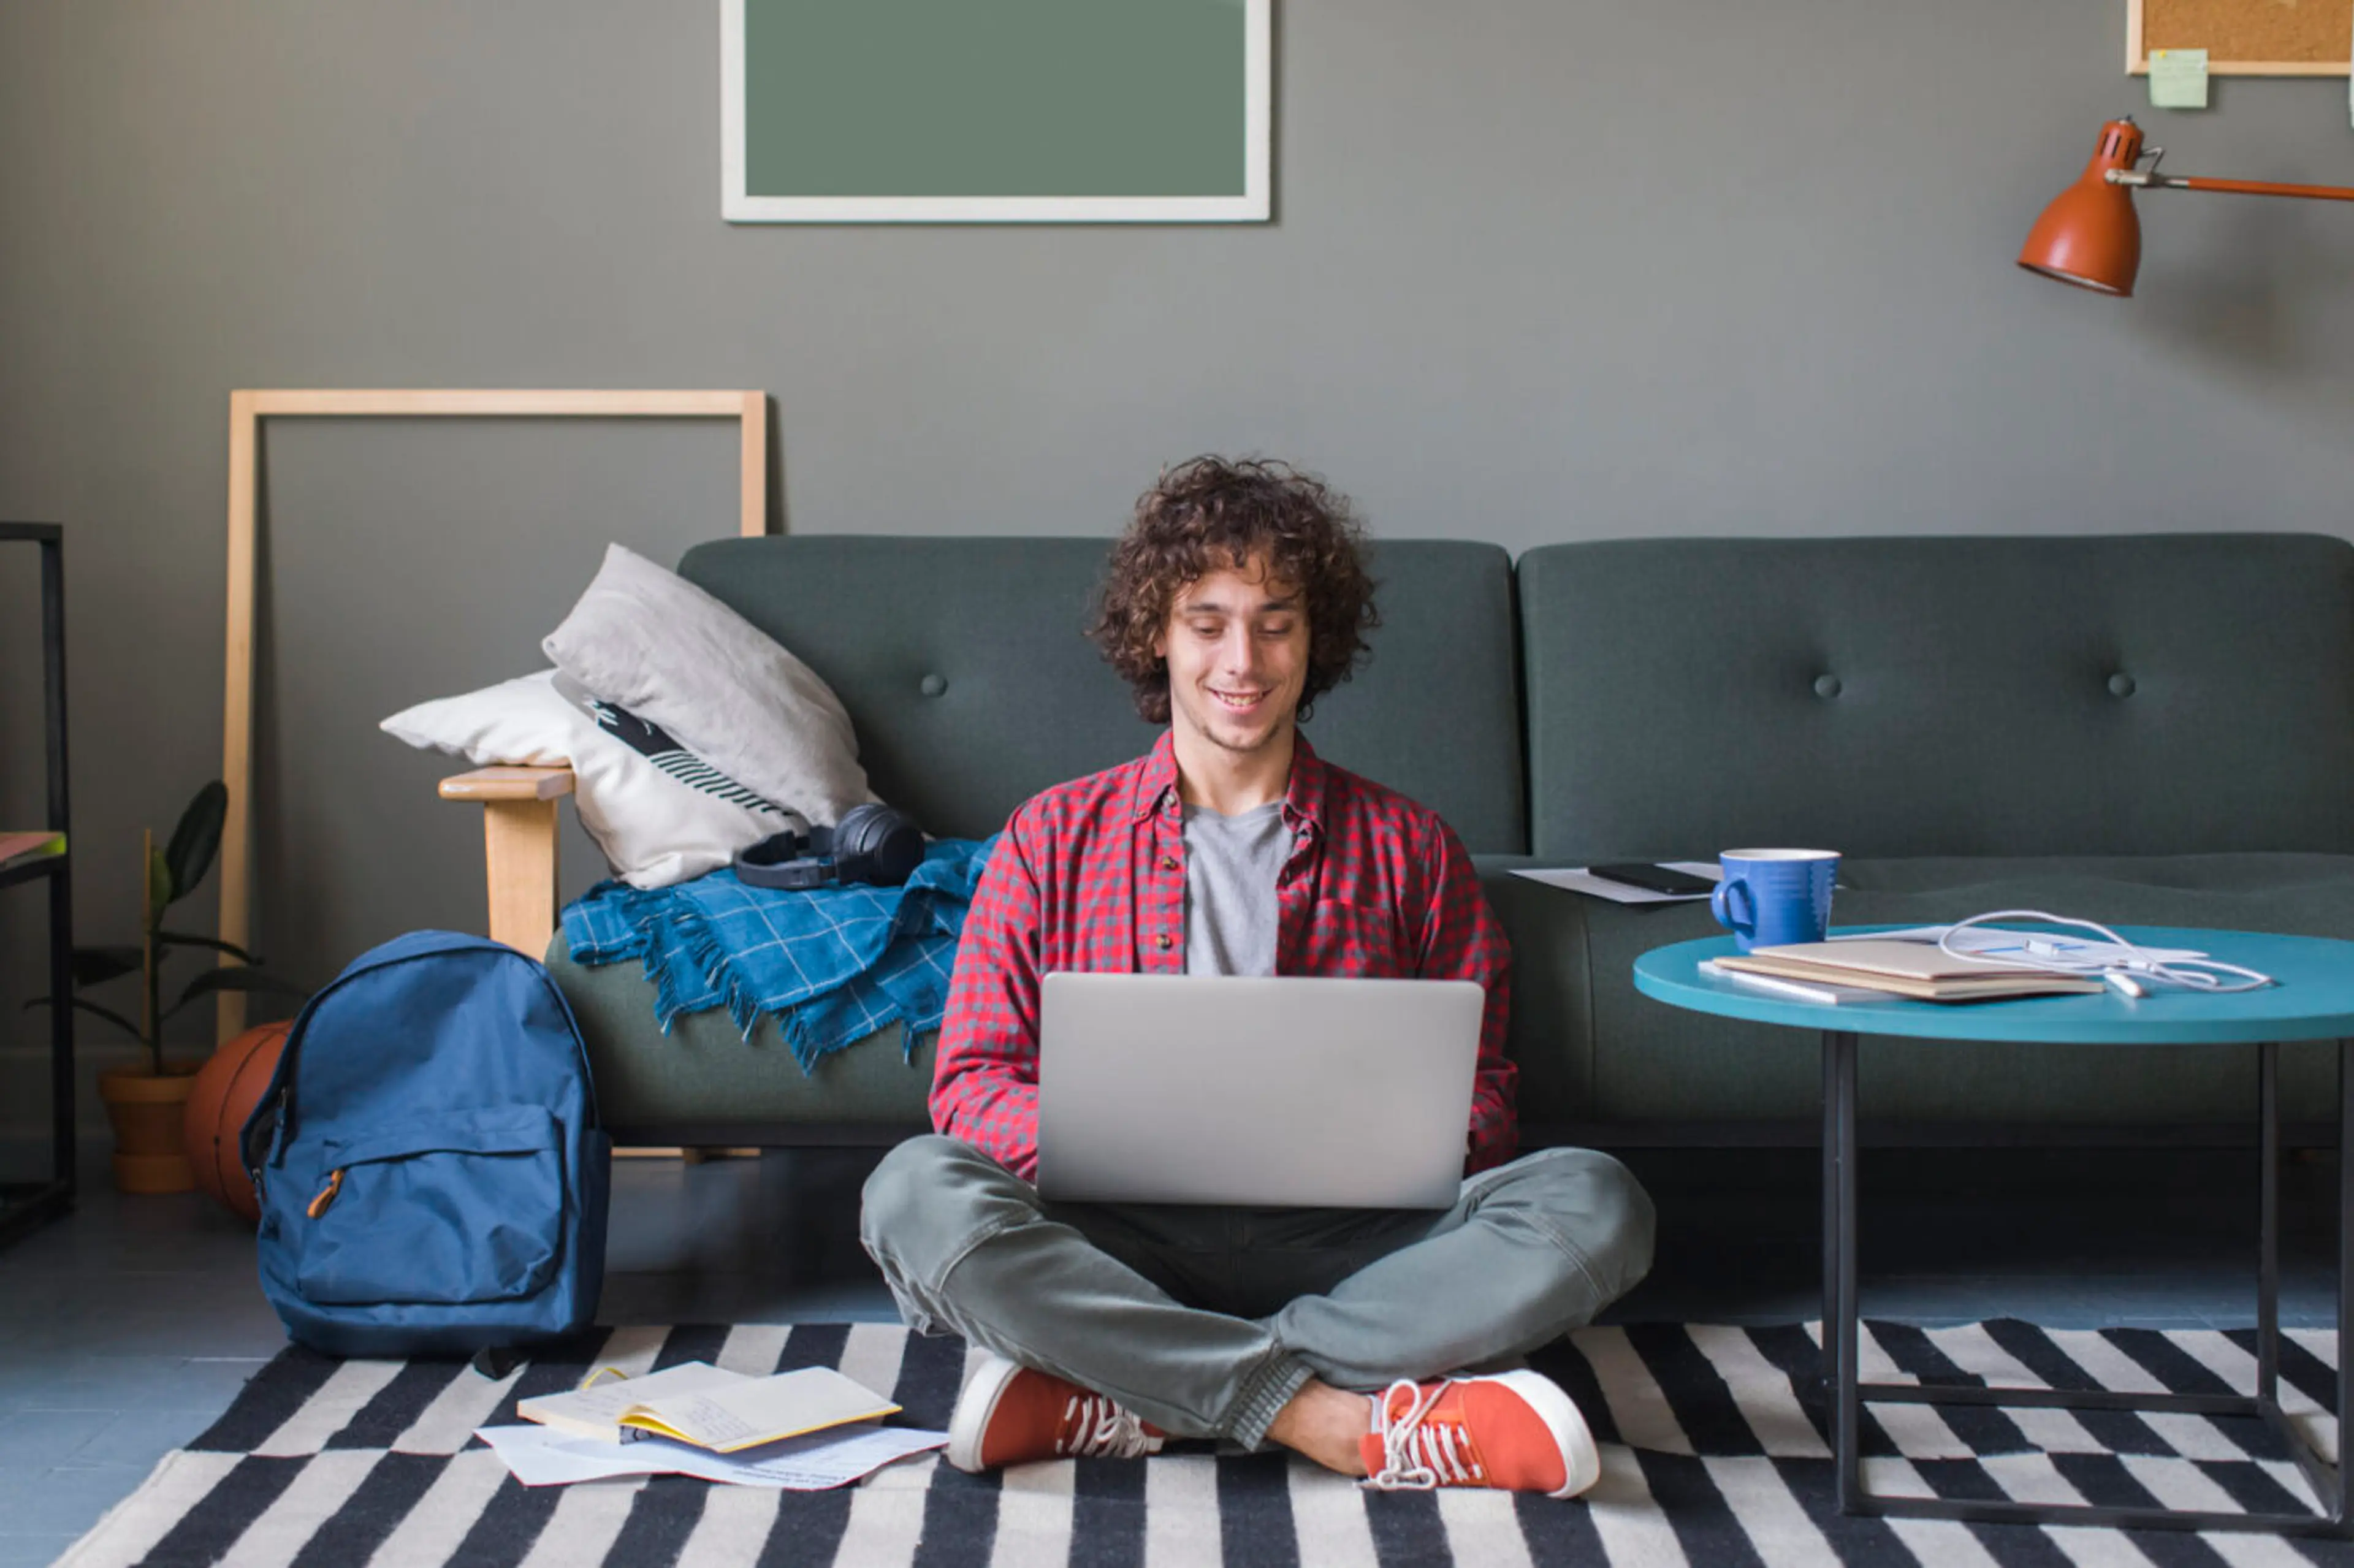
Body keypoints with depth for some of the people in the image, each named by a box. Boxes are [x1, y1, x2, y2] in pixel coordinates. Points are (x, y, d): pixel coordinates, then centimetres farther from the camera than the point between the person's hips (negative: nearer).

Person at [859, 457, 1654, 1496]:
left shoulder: (1410, 850, 15)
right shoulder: (1054, 838, 13)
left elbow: (1478, 1093, 15)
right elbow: (973, 1080, 8)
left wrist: (1396, 1147, -9)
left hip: (1340, 1246, 1)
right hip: (1118, 1241, -1)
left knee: (1594, 1203, -27)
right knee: (917, 1192, -31)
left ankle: (1128, 1402, -30)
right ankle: (1340, 1418, -31)